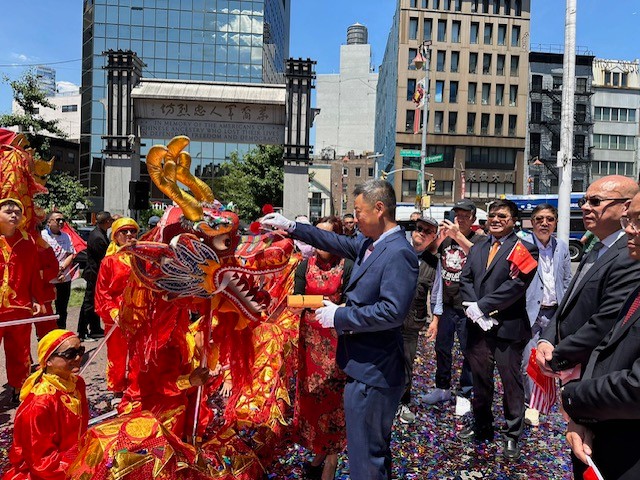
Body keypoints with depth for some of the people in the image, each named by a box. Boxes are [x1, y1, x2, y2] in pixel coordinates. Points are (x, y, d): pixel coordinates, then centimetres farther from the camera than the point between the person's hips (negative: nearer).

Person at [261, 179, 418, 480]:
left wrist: (339, 316, -19)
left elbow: (392, 312, -28)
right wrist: (290, 227, 17)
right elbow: (339, 242, 18)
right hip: (365, 366, 9)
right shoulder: (368, 243, 6)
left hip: (374, 372, -9)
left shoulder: (398, 253, -21)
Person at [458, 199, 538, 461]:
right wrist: (475, 310, -10)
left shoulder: (524, 250, -6)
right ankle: (482, 425, 36)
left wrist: (481, 307, -17)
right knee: (480, 378, 17)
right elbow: (465, 280, 5)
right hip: (479, 325, 5)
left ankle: (512, 435, 25)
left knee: (511, 381, 6)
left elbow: (515, 285, -17)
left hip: (508, 327, -5)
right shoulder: (477, 248, 13)